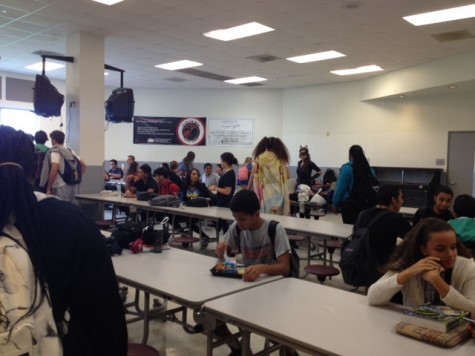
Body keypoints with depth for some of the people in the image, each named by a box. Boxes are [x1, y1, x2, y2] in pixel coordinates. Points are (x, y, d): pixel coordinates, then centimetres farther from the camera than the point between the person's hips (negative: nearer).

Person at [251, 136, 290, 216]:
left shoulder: (259, 158, -2)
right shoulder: (282, 159, 1)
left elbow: (254, 175, -2)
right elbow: (288, 176, 3)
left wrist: (248, 188, 10)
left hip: (265, 192, -1)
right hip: (278, 192, 1)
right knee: (279, 216, 8)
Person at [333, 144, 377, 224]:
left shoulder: (347, 168, -11)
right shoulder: (369, 169, 3)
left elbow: (340, 188, -11)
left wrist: (335, 204, -2)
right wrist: (371, 204, 16)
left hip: (349, 204, -5)